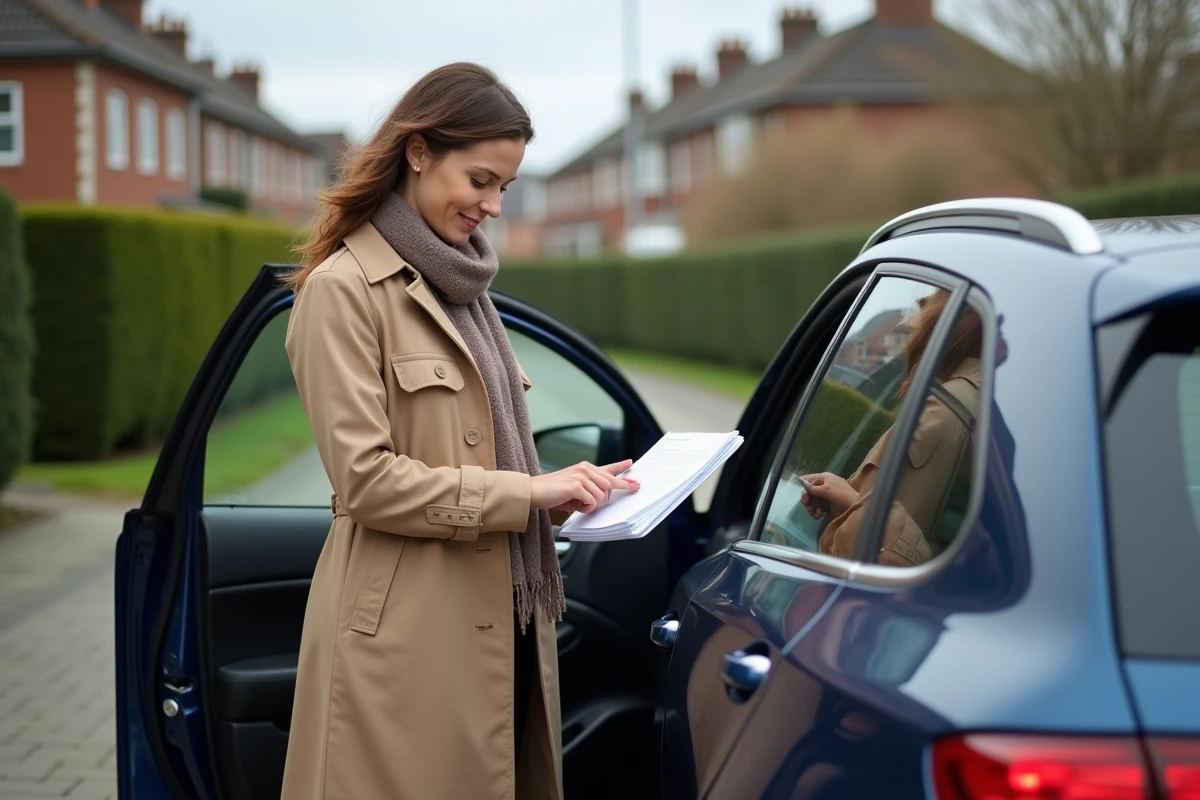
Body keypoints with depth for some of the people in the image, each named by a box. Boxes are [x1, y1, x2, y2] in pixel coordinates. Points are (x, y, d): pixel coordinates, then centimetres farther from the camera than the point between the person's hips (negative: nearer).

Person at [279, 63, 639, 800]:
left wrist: (562, 487, 3)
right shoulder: (343, 290, -9)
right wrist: (526, 492, -15)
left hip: (500, 620, 8)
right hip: (408, 636, -8)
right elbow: (367, 479, -15)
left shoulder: (462, 286, 16)